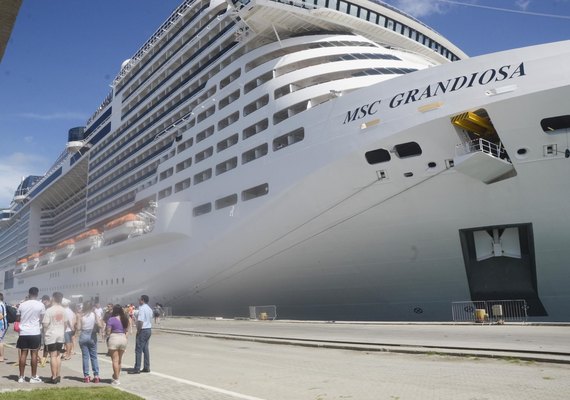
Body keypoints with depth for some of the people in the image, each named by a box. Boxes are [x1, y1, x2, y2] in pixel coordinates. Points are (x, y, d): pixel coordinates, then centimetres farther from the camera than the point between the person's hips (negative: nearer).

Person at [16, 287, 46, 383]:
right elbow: (43, 319, -1)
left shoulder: (22, 305, 2)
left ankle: (21, 377, 11)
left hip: (23, 332, 3)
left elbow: (17, 319, 9)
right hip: (35, 332, -3)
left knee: (23, 354, 8)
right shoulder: (40, 305, -5)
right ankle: (33, 377, 7)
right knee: (34, 354, 2)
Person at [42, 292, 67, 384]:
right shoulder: (63, 310, 5)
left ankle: (54, 377, -2)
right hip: (61, 335, 5)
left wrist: (44, 335, -2)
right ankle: (58, 376, 15)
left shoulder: (49, 310, -12)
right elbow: (65, 323, 10)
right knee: (58, 356, 13)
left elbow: (45, 325, -13)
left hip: (51, 335, -5)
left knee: (53, 356, -2)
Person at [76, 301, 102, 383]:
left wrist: (83, 326, 12)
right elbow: (99, 325, -9)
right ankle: (96, 375, 5)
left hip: (83, 336, -1)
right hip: (92, 336, 1)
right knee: (94, 356, 8)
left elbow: (78, 328, -8)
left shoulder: (80, 316, -5)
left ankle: (86, 376, 6)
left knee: (85, 356, 6)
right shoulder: (94, 314, -3)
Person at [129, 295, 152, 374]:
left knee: (138, 349, -4)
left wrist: (138, 331, -15)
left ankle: (137, 368, -2)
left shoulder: (142, 308, -15)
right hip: (148, 329, 9)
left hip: (143, 330, -9)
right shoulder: (149, 309, 14)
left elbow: (140, 321, -23)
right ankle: (147, 367, 15)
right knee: (145, 349, 13)